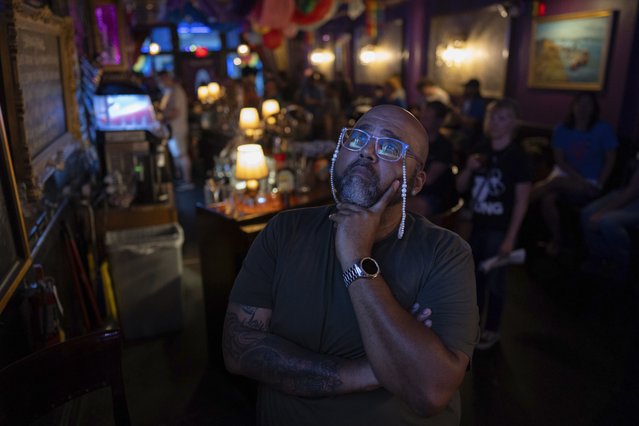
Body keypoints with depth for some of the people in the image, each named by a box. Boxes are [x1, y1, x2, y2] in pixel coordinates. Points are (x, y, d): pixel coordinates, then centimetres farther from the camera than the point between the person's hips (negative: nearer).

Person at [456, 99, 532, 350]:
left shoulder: (517, 156, -12)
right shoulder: (481, 151, 4)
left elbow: (522, 201, -13)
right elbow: (461, 188, 9)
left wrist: (510, 237, -15)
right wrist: (468, 169, -12)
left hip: (500, 229, -5)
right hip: (477, 225, 6)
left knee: (495, 280, 6)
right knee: (475, 276, 17)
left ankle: (491, 329, 24)